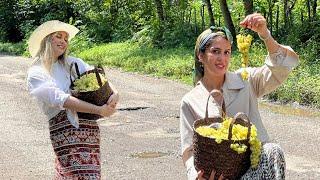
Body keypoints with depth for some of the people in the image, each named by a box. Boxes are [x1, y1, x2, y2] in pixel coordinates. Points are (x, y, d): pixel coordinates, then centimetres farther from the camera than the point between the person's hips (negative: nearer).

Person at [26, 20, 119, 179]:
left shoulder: (72, 63, 14)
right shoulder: (36, 73, -3)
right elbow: (61, 99, -15)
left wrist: (114, 93, -18)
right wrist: (99, 110, -21)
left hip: (90, 127, 5)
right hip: (65, 129, -5)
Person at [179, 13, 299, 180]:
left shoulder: (245, 81, 6)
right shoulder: (190, 102, 5)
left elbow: (284, 64, -8)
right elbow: (190, 152, 3)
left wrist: (264, 34, -25)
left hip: (256, 166, 2)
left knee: (273, 151, -32)